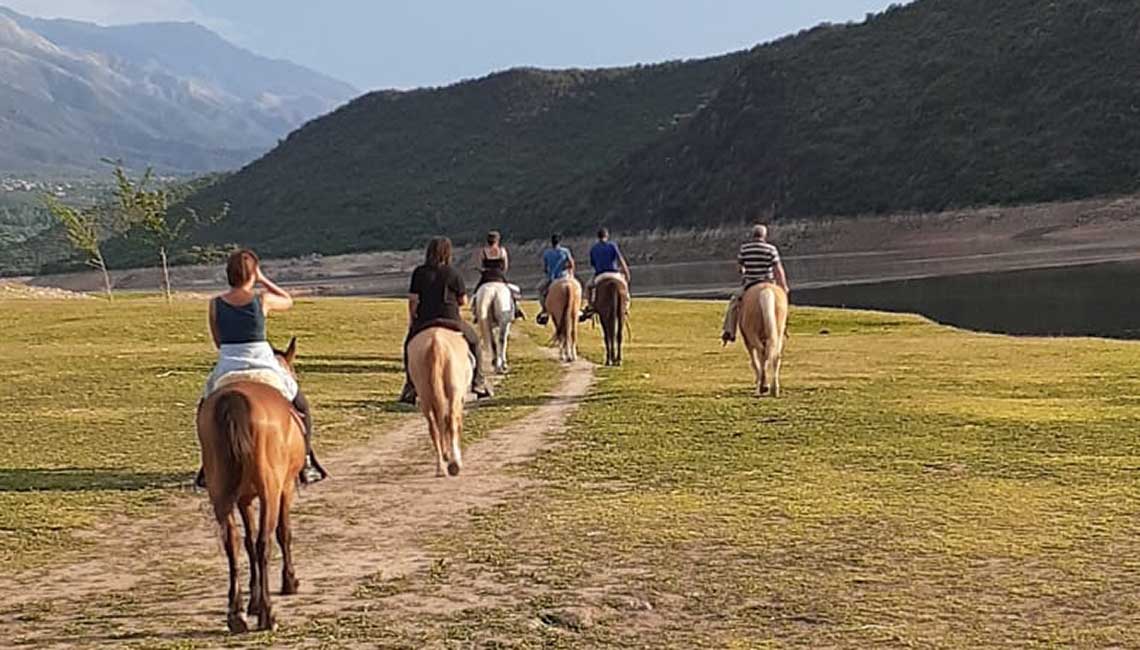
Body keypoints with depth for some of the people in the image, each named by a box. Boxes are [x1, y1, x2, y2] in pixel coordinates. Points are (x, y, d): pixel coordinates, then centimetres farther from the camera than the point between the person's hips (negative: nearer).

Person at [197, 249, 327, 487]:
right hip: (262, 364, -2)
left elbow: (218, 341, 7)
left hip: (227, 367, 2)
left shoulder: (215, 304, -1)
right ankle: (306, 465, 18)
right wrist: (263, 280, 13)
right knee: (301, 408, 20)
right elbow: (288, 301, 14)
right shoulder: (263, 299, -7)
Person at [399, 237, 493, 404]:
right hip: (451, 320, -1)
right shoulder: (453, 273, -3)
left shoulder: (419, 272, 0)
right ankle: (478, 382, 20)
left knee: (409, 346, 27)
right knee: (473, 340, 23)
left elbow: (412, 299, -2)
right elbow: (463, 301, 0)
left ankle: (410, 386, 18)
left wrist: (411, 321, 9)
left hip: (424, 321, 1)